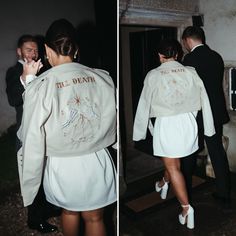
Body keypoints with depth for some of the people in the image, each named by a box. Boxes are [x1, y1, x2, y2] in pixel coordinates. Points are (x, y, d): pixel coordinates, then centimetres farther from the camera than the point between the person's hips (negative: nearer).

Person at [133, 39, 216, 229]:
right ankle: (164, 183, 51)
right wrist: (209, 128, 14)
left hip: (166, 124, -4)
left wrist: (139, 133, 9)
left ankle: (186, 207, 6)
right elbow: (204, 100, 3)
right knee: (174, 159, 26)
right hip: (187, 121, 4)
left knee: (173, 166, 8)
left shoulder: (153, 75, -7)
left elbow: (144, 105, -2)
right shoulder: (190, 72, -1)